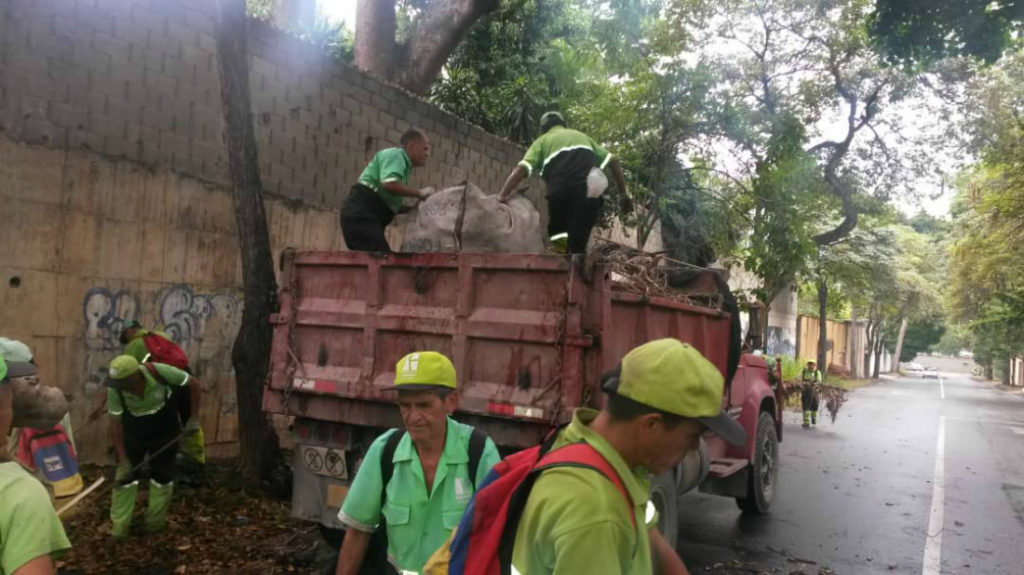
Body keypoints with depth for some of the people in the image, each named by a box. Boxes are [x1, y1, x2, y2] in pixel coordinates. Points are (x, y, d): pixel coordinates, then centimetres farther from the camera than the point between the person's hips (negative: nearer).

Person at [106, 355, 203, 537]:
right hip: (133, 428, 1)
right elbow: (115, 424, -17)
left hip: (164, 426, -1)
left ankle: (155, 525, 20)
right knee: (124, 475, -3)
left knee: (162, 475, 4)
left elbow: (194, 384, -19)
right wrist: (123, 459, -18)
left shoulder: (160, 372, -33)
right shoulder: (115, 389, -27)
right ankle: (119, 529, 9)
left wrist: (193, 418, -18)